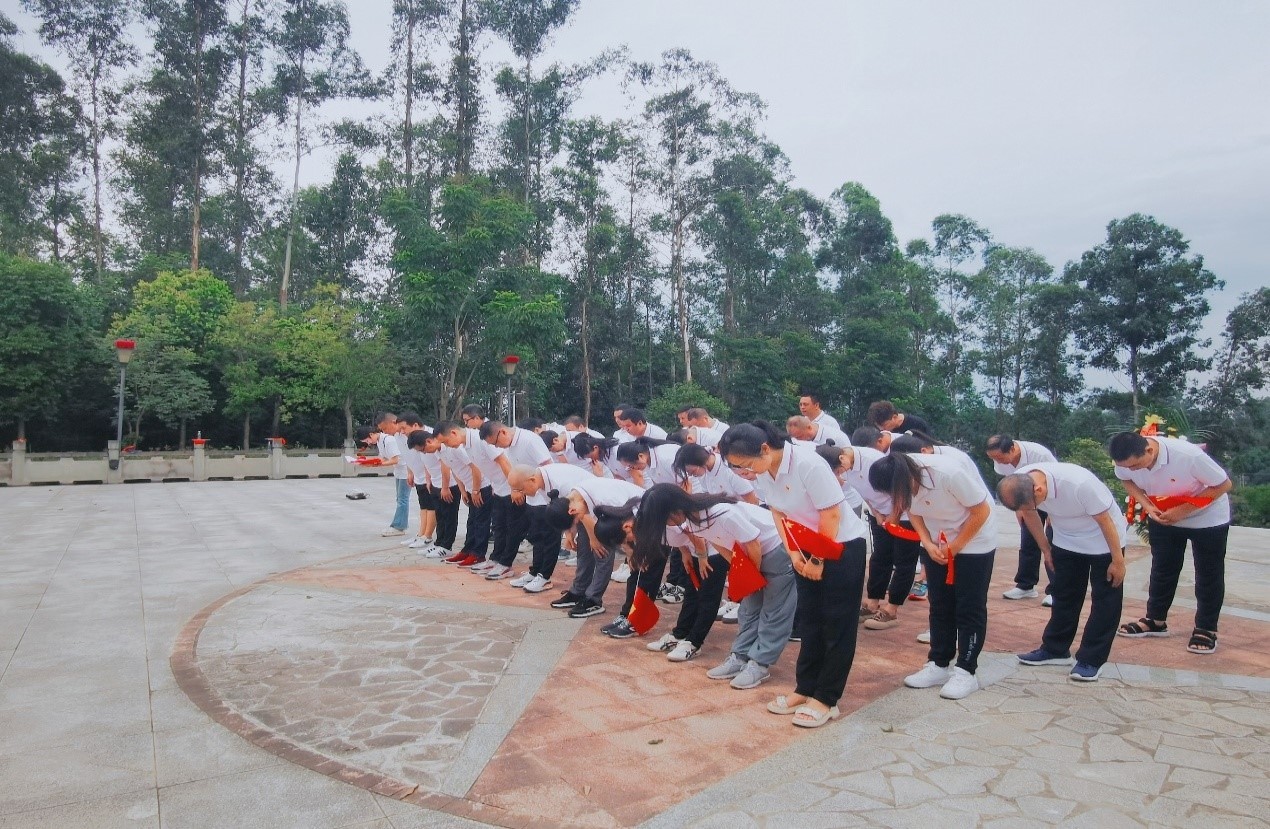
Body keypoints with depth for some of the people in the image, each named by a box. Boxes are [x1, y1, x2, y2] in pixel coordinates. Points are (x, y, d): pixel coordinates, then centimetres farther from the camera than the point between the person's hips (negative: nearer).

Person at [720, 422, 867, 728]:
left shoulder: (808, 464, -30)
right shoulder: (760, 472, -9)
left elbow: (831, 514, -24)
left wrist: (819, 561, -16)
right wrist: (793, 553, -7)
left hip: (843, 546, -7)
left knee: (837, 625, 0)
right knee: (809, 621, 12)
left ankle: (825, 699, 8)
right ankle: (805, 689, 23)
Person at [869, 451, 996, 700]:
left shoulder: (950, 473, -37)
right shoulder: (901, 479, -21)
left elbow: (982, 511, -22)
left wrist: (955, 546, -17)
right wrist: (928, 544, -16)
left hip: (974, 542, -5)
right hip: (936, 543, 5)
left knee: (970, 607, 0)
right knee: (939, 605, 9)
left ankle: (966, 672, 8)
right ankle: (939, 665, 19)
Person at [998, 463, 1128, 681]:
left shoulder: (1080, 483, -41)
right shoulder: (1018, 484, -24)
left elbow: (1106, 521, -25)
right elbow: (1029, 515, -2)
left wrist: (1118, 561, -16)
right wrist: (1045, 548, 8)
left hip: (1103, 541, -5)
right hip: (1066, 540, 5)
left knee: (1104, 601, 1)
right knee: (1064, 596, 13)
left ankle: (1092, 659, 10)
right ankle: (1055, 649, 24)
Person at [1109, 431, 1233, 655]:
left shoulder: (1190, 456, -39)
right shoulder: (1126, 460, -26)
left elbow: (1224, 484, -23)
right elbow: (1128, 481, -2)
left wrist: (1185, 509, -29)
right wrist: (1147, 505, -20)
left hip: (1207, 518, -4)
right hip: (1163, 516, 4)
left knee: (1208, 575, 5)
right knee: (1162, 569, 13)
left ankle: (1206, 630, 18)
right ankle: (1155, 620, 26)